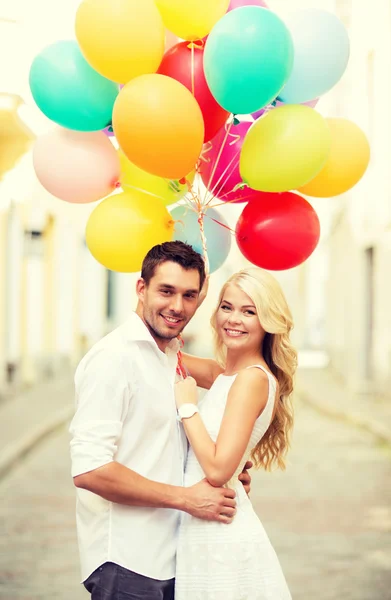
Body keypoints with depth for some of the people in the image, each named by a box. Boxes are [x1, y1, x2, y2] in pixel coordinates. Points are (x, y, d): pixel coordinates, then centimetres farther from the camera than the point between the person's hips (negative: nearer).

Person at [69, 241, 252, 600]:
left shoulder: (173, 355, 13)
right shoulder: (114, 357, -14)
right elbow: (89, 469, -22)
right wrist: (187, 497, -17)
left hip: (170, 558, 8)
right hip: (126, 565, -8)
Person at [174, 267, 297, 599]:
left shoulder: (253, 378, -16)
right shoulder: (225, 375, 10)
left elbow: (218, 469, -22)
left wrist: (187, 405, -13)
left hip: (222, 537, -9)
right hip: (205, 532, 9)